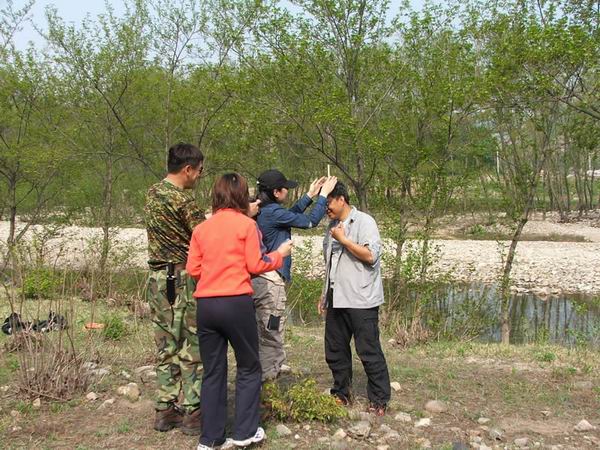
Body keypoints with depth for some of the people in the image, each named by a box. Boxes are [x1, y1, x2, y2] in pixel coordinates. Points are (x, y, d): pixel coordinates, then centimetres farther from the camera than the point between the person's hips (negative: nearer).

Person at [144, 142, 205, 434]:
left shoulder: (152, 194, 10)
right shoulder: (182, 199, -17)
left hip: (157, 279, 8)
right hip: (182, 280, -8)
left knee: (167, 348, 14)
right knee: (191, 349, 2)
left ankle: (165, 410, 19)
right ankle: (191, 412, 8)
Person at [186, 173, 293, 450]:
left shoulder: (201, 228, 9)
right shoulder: (246, 224, -3)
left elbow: (193, 269, 7)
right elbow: (255, 265, -4)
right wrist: (280, 254, 13)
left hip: (206, 305, 4)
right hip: (236, 302, -4)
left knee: (213, 372, 12)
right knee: (249, 367, 13)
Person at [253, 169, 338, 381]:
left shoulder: (259, 211, 10)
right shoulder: (273, 212, -16)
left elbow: (290, 215, 24)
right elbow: (310, 221, -9)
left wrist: (309, 195, 25)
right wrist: (323, 195, 3)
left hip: (259, 280, 10)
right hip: (271, 283, -10)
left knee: (263, 338, 17)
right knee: (272, 340, -2)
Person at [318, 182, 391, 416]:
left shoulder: (364, 222, -8)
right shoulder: (333, 226, 16)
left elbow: (371, 255, -20)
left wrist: (343, 239, -16)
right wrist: (325, 294, 22)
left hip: (360, 300, -8)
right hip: (337, 299, 8)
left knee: (369, 351, -2)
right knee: (335, 350, 13)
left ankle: (379, 400, 10)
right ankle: (341, 393, 27)